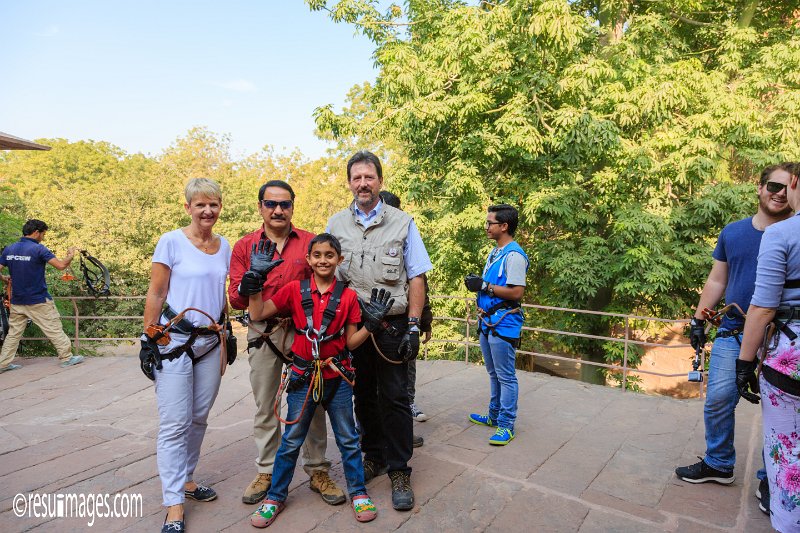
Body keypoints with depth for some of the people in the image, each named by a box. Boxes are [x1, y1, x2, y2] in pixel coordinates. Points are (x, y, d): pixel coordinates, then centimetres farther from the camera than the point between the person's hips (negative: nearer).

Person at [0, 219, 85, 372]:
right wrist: (71, 255, -3)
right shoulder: (38, 249, -14)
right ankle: (66, 358, 9)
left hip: (17, 301, 6)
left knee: (13, 332, 14)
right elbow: (61, 265, -21)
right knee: (54, 329, 4)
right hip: (38, 301, -6)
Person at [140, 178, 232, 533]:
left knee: (199, 418, 13)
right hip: (173, 343, -5)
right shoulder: (171, 242, -7)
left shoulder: (224, 246, 8)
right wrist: (149, 338, -8)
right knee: (175, 423, -2)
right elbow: (155, 294, -5)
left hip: (210, 344, 5)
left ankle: (185, 478, 32)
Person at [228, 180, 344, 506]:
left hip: (304, 331, -1)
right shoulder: (244, 246, 6)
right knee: (264, 406, 11)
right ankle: (266, 472, 27)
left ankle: (317, 471, 20)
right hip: (262, 333, 1)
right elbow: (235, 298, 2)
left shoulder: (310, 242, 3)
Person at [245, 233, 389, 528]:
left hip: (337, 376, 0)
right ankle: (275, 497, 31)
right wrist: (255, 278, -10)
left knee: (348, 439, 13)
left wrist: (371, 323, -15)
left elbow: (351, 342, -1)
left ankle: (358, 493, 32)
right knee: (291, 441, 13)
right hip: (304, 376, 0)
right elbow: (258, 314, -4)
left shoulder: (348, 296, -4)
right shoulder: (295, 289, -4)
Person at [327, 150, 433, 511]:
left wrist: (413, 326, -8)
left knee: (394, 398, 1)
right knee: (363, 395, 14)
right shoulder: (335, 225, 7)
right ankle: (374, 457, 32)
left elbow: (416, 278, -1)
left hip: (392, 325, -2)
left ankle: (399, 471, 15)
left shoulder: (402, 223, 0)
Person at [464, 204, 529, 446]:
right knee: (494, 374, 20)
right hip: (487, 321, 10)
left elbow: (516, 292, -22)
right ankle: (494, 416, 34)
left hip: (503, 323, -10)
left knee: (506, 377, 0)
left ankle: (506, 425, 10)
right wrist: (476, 281, 2)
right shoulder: (495, 252, 14)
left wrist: (485, 285, -19)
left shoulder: (514, 254, -16)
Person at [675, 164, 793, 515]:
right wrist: (698, 319, 8)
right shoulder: (732, 233, 6)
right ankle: (719, 464, 22)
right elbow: (717, 281, 12)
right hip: (733, 333, 2)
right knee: (718, 400, 4)